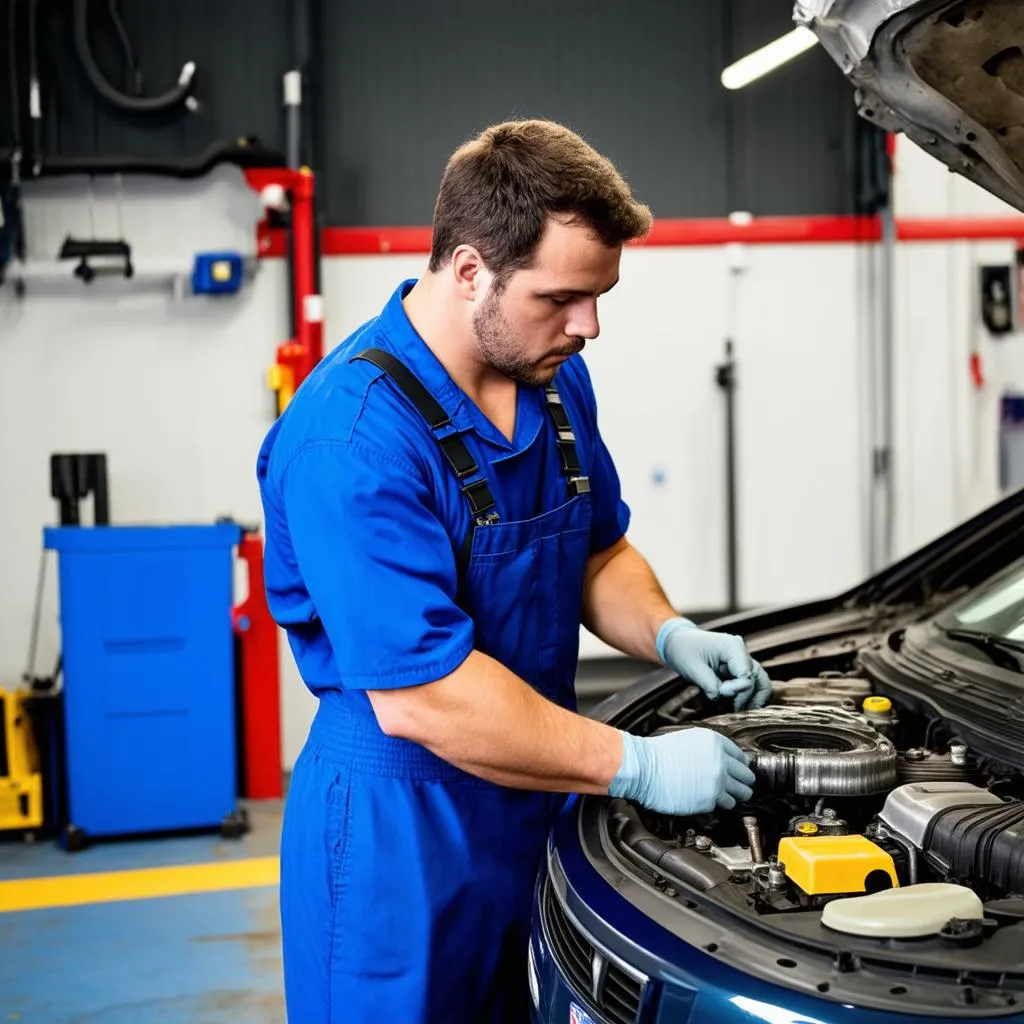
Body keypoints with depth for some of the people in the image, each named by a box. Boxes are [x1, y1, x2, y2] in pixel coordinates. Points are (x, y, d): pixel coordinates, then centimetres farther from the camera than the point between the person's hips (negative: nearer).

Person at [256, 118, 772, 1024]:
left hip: (535, 801, 8)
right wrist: (637, 765, -24)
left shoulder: (555, 378, 2)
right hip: (400, 829, -7)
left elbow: (601, 550, 16)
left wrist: (670, 635, -5)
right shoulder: (353, 435, -26)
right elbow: (418, 697, -29)